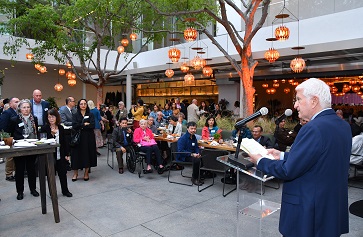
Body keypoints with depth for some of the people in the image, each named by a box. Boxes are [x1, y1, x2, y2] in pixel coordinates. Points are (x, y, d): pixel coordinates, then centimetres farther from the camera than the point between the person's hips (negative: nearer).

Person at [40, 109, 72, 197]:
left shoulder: (61, 128, 4)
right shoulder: (45, 128, -6)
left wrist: (66, 154, 7)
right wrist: (52, 134, -26)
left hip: (60, 155, 3)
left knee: (63, 173, 11)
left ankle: (65, 190, 26)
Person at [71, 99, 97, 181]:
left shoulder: (90, 115, 6)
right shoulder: (75, 115, 7)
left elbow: (92, 125, -8)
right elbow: (74, 126, -9)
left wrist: (81, 126, -9)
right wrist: (85, 124, -9)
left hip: (88, 137, 0)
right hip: (78, 137, 0)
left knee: (87, 154, 2)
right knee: (77, 154, 0)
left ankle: (86, 173, 12)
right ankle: (75, 173, 10)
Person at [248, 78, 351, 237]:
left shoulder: (314, 128, -24)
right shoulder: (343, 126, 3)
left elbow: (288, 170, -22)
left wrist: (260, 161, -7)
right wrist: (282, 155, 10)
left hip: (308, 214, -8)